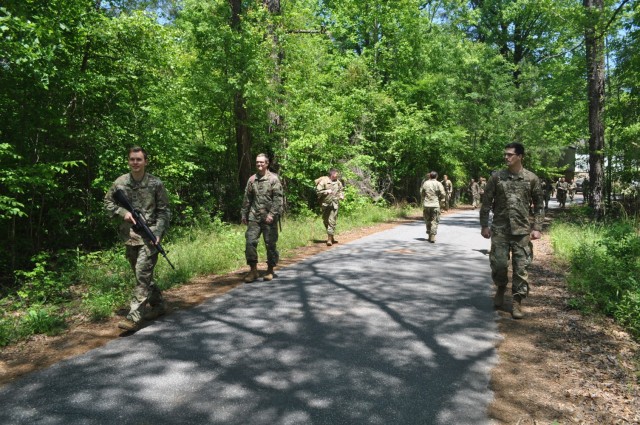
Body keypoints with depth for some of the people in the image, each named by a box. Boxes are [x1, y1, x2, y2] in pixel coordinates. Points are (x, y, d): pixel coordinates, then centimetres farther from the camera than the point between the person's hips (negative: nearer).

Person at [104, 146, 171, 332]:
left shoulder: (156, 183, -4)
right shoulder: (120, 182, 4)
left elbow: (163, 211, -2)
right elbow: (108, 202, 14)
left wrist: (158, 233, -13)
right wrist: (123, 212, -5)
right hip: (129, 235, 5)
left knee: (142, 274, -12)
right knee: (143, 274, 15)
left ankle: (134, 317, -10)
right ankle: (158, 304, 32)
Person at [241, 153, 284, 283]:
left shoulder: (273, 179, -3)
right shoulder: (252, 179, 11)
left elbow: (278, 199, -10)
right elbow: (247, 198, 16)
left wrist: (272, 214, -18)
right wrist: (244, 214, 14)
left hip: (269, 218, -4)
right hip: (254, 217, 4)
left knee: (270, 244, 4)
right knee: (250, 242, -5)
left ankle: (270, 270, 19)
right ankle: (253, 270, 7)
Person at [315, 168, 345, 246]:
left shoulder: (338, 182, 8)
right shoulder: (323, 181, -9)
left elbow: (341, 190, 25)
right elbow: (318, 191, -12)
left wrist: (341, 195, 7)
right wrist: (326, 191, -18)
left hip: (334, 204, 2)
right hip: (325, 204, -2)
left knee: (332, 221, -7)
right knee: (326, 221, 10)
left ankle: (330, 239, -7)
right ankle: (330, 237, 29)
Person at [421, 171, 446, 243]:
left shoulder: (425, 183, 4)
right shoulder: (438, 184, -4)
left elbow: (421, 193, 10)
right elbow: (442, 194, -7)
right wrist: (441, 202, 7)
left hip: (426, 205, 2)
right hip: (435, 205, -2)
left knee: (428, 221, 13)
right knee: (434, 221, 1)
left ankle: (429, 236, 18)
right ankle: (432, 237, -6)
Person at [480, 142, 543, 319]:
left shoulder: (531, 178, 2)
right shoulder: (497, 177, 2)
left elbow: (538, 205, 6)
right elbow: (487, 202, 4)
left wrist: (536, 228, -1)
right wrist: (484, 225, -1)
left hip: (522, 230, 0)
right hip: (499, 228, 0)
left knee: (521, 267, 1)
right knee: (498, 263, 0)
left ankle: (517, 302, 13)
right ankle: (500, 288, 29)